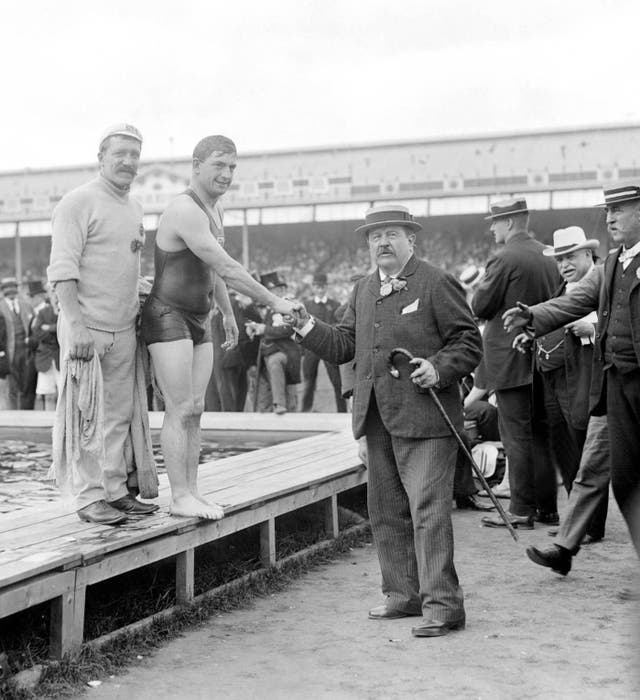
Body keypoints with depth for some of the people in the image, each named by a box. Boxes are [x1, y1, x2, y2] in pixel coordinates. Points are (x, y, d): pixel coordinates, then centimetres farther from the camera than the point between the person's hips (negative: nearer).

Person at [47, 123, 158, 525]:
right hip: (87, 327, -7)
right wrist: (76, 325, -23)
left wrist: (139, 313, 16)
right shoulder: (79, 202, -8)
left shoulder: (135, 208, 16)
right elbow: (62, 269, -15)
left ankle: (115, 491, 19)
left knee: (120, 415, 10)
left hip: (124, 329, 7)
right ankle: (89, 497, 3)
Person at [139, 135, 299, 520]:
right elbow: (227, 268, -24)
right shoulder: (186, 211, -21)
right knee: (180, 411, -9)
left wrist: (228, 314, 27)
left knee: (195, 410, 6)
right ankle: (180, 498, -4)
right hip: (167, 318, -9)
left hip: (199, 322, 9)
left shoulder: (214, 208, 11)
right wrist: (274, 302, -21)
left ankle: (192, 492, 10)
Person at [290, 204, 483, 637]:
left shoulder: (437, 284, -4)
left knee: (428, 510, -8)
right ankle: (404, 593, 24)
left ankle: (442, 603, -2)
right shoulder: (363, 291, 17)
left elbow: (469, 342, -4)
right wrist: (309, 329, 0)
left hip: (423, 418, -7)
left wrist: (439, 369, -20)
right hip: (376, 418, 7)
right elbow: (344, 346, 15)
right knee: (386, 512, 12)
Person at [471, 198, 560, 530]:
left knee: (516, 437, -2)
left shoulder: (504, 259, -15)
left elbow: (479, 307, -11)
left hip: (511, 359, -8)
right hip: (542, 356, 8)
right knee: (541, 433, 13)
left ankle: (521, 511, 2)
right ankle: (547, 507, 20)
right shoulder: (547, 256, 9)